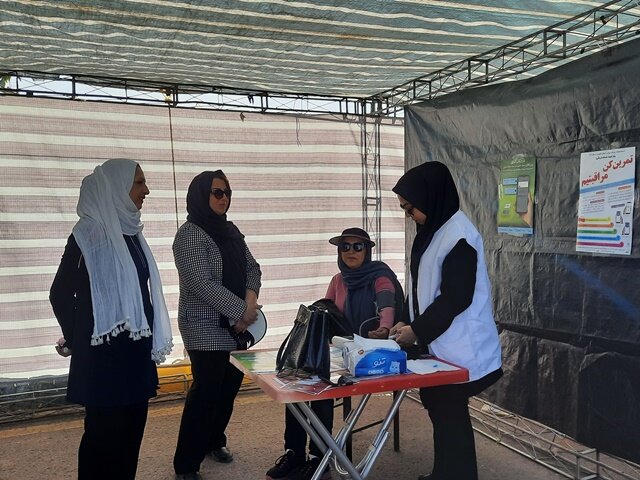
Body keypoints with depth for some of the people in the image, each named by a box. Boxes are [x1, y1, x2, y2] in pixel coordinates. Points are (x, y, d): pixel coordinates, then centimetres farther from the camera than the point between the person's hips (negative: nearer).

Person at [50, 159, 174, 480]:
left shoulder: (130, 232, 9)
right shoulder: (89, 233, -14)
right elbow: (60, 294, -10)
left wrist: (146, 338, 12)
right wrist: (75, 340, -1)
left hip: (135, 350, 7)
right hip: (103, 353, -7)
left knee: (131, 429, 15)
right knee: (105, 433, 6)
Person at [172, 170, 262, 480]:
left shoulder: (230, 230, 11)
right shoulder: (189, 235, -12)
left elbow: (252, 267, 11)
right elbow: (203, 284, -20)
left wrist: (251, 298, -8)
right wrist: (241, 310, -17)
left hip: (235, 325, 7)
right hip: (206, 328, -7)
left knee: (230, 384, 13)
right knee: (206, 391, -5)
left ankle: (214, 441, 34)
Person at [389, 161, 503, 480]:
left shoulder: (458, 235, -18)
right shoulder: (433, 230, 10)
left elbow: (456, 298, -20)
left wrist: (417, 330, -14)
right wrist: (407, 322, 7)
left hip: (459, 349, -8)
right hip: (440, 345, 8)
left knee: (450, 417, 3)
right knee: (442, 412, 16)